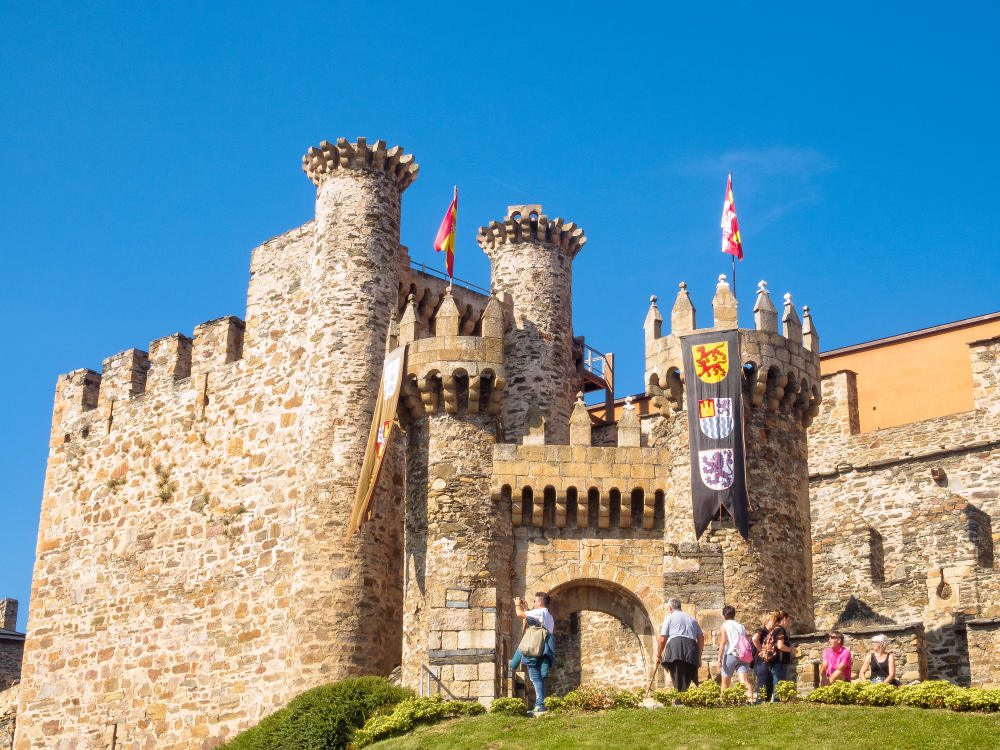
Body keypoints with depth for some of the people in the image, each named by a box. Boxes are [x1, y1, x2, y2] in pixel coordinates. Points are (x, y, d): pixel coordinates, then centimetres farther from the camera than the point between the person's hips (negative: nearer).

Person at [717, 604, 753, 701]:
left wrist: (719, 657, -12)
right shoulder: (741, 627, 18)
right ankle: (750, 697, -30)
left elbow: (723, 642, -9)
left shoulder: (724, 626, 3)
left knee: (725, 682, 9)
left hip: (730, 655, -4)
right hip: (743, 656, 4)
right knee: (744, 680, -9)